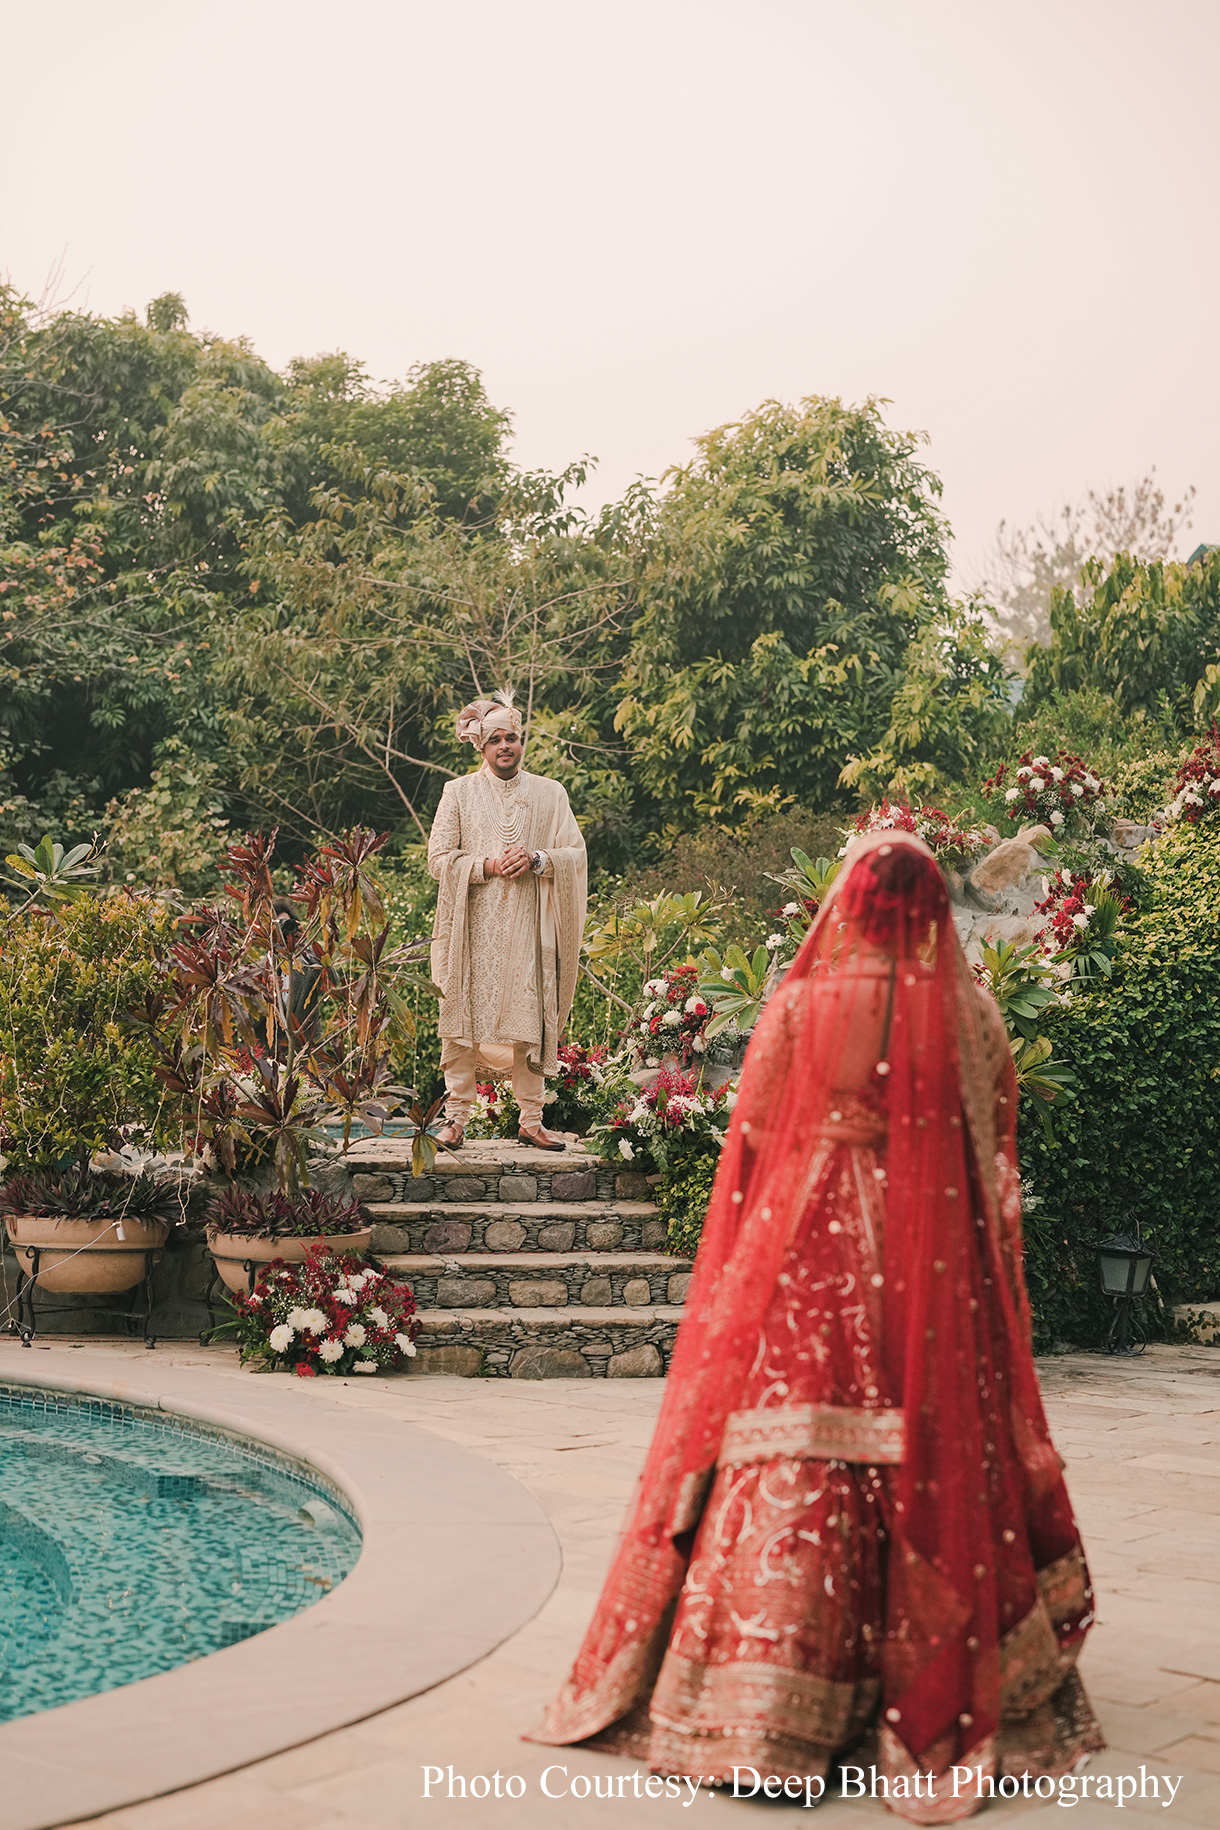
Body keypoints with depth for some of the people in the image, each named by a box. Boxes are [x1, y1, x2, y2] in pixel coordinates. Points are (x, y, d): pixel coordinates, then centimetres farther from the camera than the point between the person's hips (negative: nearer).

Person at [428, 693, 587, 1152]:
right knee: (465, 1017, -5)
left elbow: (575, 855, 7)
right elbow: (439, 858, 1)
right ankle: (456, 1117, 0)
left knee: (530, 1019, 0)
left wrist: (535, 860, -11)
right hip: (473, 925, -1)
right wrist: (489, 865, -12)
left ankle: (531, 1120, 6)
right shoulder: (459, 792, 8)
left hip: (527, 926, 1)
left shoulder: (549, 794, 12)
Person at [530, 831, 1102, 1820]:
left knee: (792, 1468, -1)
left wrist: (741, 1274, 11)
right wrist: (991, 1274, 17)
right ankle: (941, 1684, 21)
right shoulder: (969, 1015, 1)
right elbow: (997, 1157, 6)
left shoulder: (802, 1004, -4)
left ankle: (768, 1702, -2)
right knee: (937, 1458, 11)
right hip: (931, 1272, 2)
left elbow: (754, 1142, 0)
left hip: (809, 1253, -2)